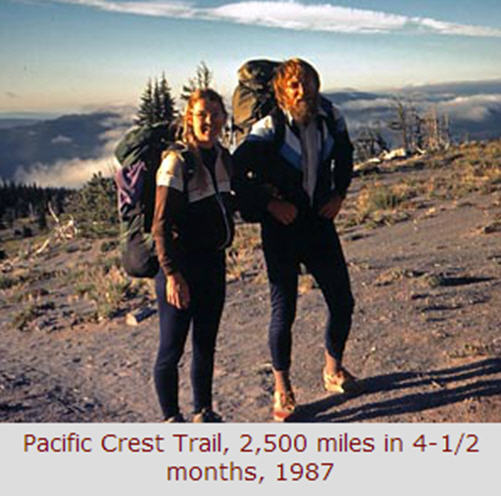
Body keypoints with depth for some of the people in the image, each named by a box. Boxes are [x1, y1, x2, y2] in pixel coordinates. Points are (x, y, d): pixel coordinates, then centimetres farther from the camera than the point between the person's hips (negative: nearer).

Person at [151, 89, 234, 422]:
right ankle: (172, 419, 19)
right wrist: (172, 275, -22)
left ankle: (204, 413, 31)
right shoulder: (177, 161, -15)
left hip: (214, 262, 7)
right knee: (172, 348, 3)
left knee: (206, 344, 17)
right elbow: (161, 225, -18)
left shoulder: (223, 157, 7)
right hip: (181, 265, -7)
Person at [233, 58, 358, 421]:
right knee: (283, 312, 1)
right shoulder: (269, 130, -16)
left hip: (320, 224, 5)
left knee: (342, 303, 9)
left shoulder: (331, 118, -1)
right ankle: (282, 389, 19)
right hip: (282, 230, -4)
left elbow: (345, 156, 18)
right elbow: (235, 172, -14)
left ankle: (334, 369, 33)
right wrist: (270, 204, -16)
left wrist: (339, 194, 5)